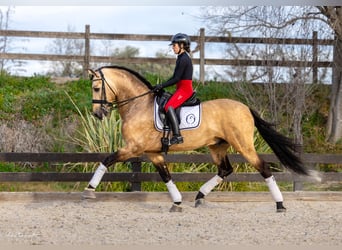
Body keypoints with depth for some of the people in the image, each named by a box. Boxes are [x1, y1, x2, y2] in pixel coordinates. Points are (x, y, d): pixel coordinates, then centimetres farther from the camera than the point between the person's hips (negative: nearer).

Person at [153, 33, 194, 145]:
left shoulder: (184, 59, -14)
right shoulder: (181, 58, 18)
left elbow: (176, 79, -18)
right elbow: (175, 77, 20)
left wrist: (162, 86, -15)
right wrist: (162, 86, 13)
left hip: (185, 89, -11)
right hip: (181, 88, 11)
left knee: (169, 106, -26)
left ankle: (177, 136, -32)